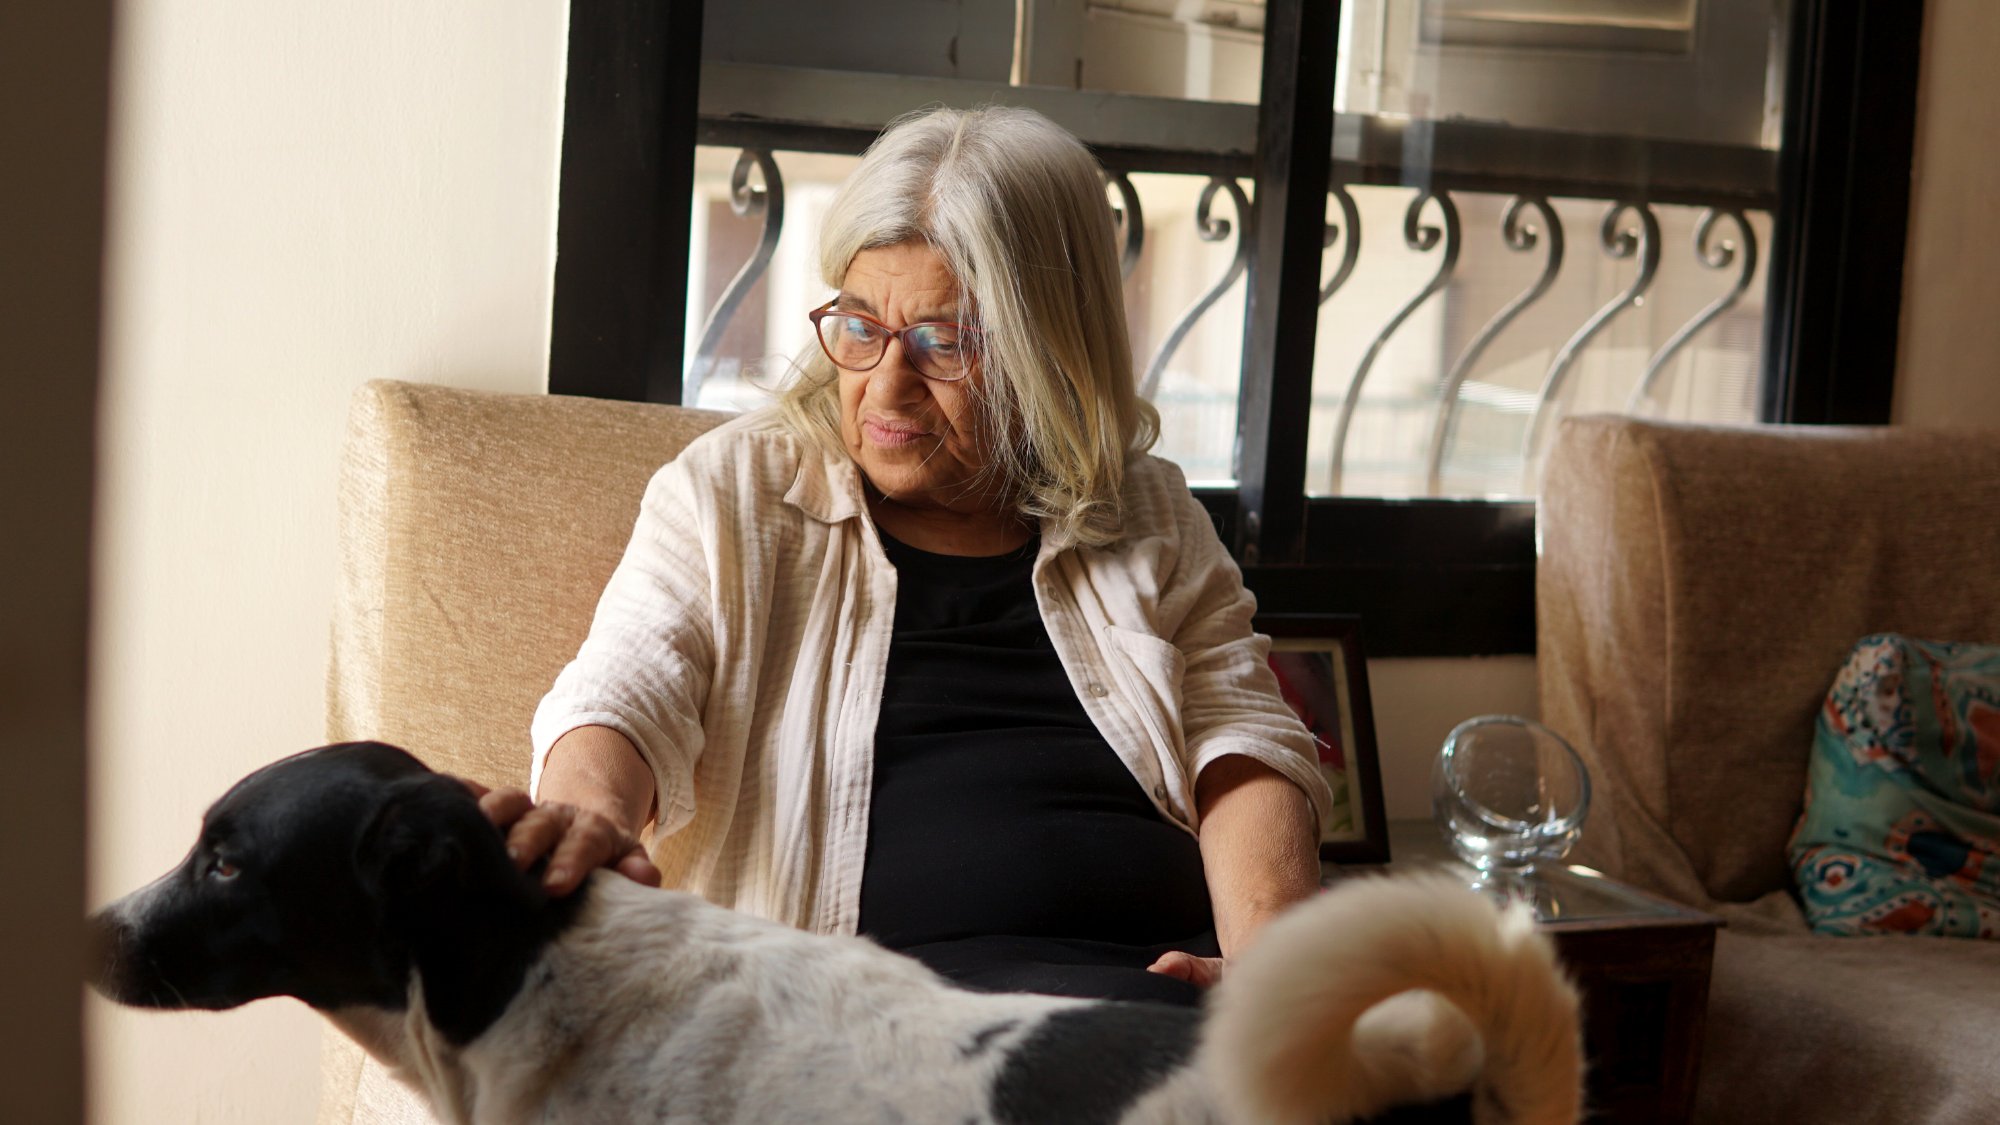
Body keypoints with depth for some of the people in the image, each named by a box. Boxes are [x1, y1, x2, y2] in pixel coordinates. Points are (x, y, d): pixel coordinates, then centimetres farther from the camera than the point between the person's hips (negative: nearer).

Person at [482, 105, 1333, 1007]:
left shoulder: (1151, 522, 19)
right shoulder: (733, 493, 13)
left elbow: (1246, 747, 12)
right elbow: (621, 697, 0)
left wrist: (1266, 963, -10)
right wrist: (591, 816, -26)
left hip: (1160, 986, 4)